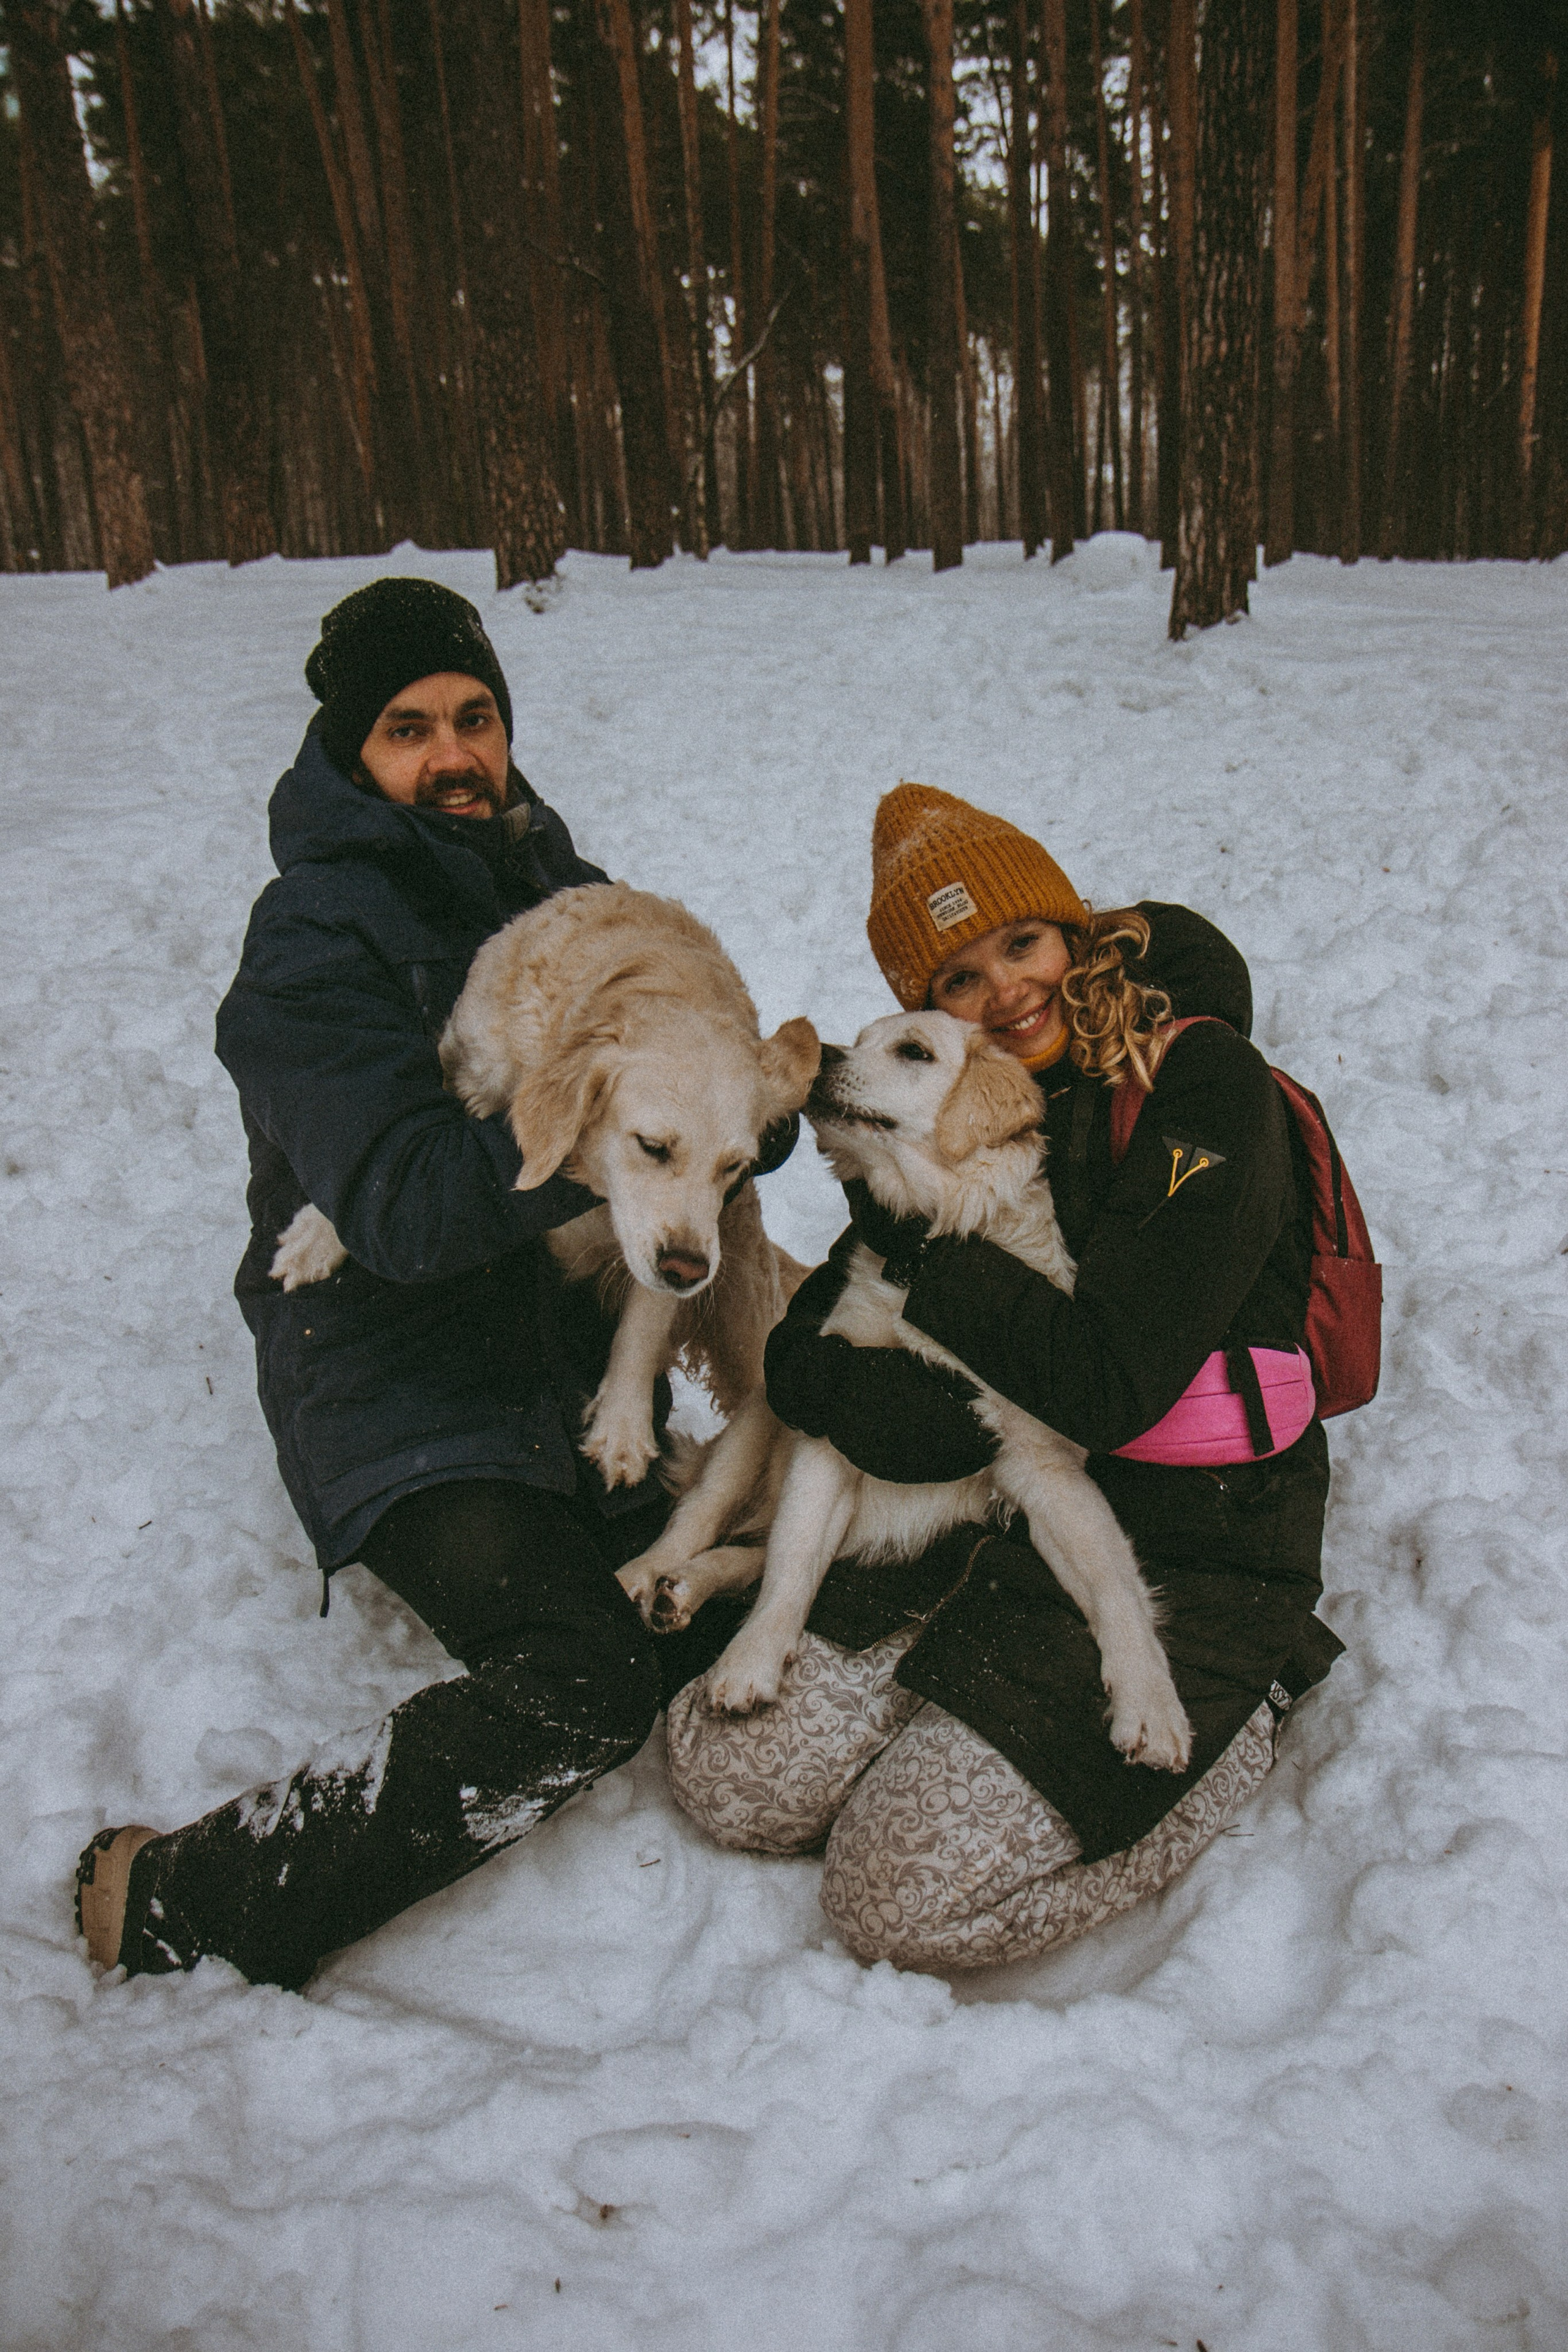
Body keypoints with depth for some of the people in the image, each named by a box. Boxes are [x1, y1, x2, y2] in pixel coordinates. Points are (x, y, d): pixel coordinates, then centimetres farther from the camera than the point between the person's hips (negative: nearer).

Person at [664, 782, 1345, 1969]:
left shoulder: (1207, 1085, -14)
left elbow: (1103, 1386, -22)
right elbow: (807, 1355, -2)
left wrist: (924, 1243, -14)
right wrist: (973, 1428, -21)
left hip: (1187, 1549, -6)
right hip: (987, 1519, 6)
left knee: (903, 1896, -12)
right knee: (728, 1773, -6)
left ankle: (1238, 1712, 7)